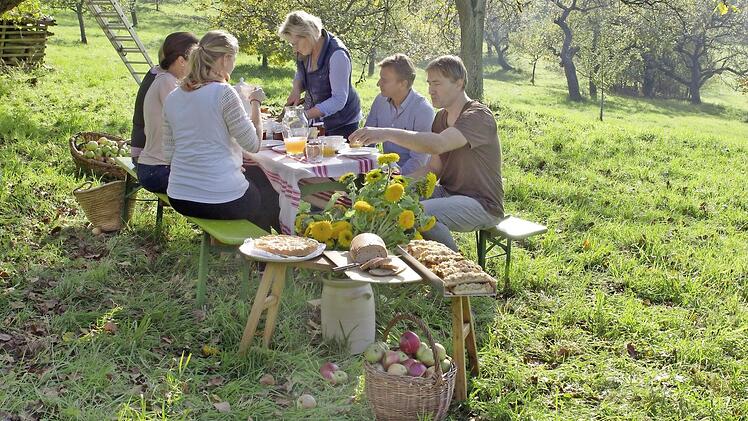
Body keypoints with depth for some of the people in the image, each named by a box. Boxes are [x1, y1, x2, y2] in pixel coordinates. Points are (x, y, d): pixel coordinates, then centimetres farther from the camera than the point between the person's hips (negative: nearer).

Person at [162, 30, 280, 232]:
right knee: (271, 192, 23)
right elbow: (253, 144, -9)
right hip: (220, 199, -7)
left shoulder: (173, 98, 5)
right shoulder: (223, 92, -15)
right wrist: (255, 102, 3)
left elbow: (169, 154, 10)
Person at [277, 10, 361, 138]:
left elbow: (339, 99, -26)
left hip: (342, 123, -7)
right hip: (316, 121, 7)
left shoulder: (337, 54, -26)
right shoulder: (304, 50, -4)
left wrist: (305, 115, -32)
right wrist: (296, 89, -8)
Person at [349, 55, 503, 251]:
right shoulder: (441, 117, 11)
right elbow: (434, 168, 10)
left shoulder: (479, 117, -18)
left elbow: (438, 144, -36)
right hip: (448, 192, 9)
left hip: (482, 204, -9)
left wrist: (387, 133, -40)